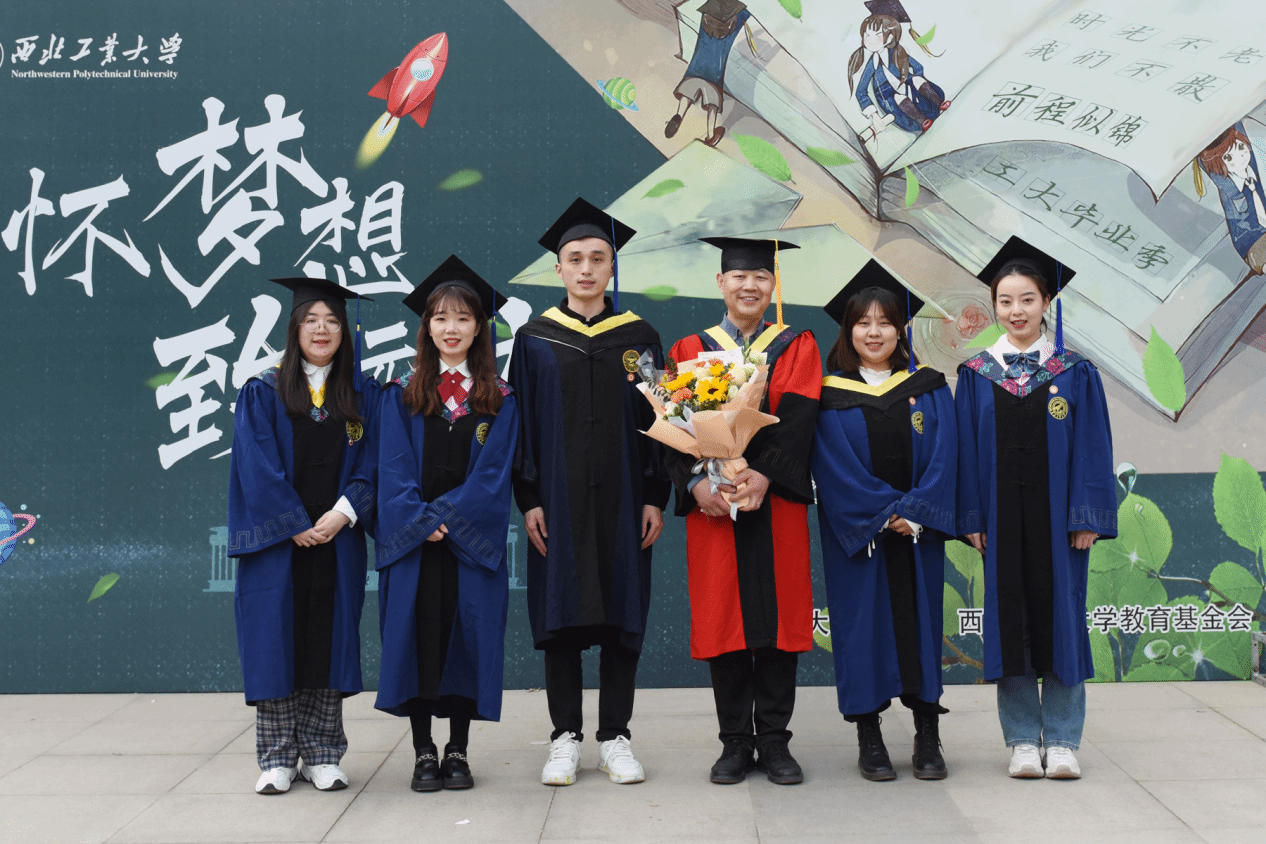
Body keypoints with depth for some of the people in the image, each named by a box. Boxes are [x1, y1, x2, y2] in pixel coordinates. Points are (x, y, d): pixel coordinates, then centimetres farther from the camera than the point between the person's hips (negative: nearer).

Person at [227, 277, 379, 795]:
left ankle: (322, 756, 12)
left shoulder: (362, 398, 9)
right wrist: (296, 526, -13)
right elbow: (258, 466, -5)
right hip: (277, 540, -2)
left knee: (330, 643, 3)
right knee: (276, 644, 0)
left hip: (338, 540, 2)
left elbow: (369, 465, 3)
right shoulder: (263, 393, 4)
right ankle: (277, 759, 9)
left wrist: (343, 513, -13)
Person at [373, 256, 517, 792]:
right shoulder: (402, 396, 7)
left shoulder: (499, 400, 6)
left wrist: (446, 516, -14)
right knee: (417, 636, 0)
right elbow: (394, 470, 0)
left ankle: (458, 752, 12)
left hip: (473, 540, 0)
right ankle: (423, 753, 9)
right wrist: (422, 522, -14)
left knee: (467, 636, 1)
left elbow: (493, 472, -3)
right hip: (413, 540, 0)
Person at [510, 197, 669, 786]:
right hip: (558, 499, 0)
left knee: (623, 613, 4)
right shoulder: (535, 339, 4)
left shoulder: (638, 338, 5)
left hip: (621, 499, 1)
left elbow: (656, 422, 4)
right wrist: (528, 499, -6)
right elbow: (521, 424, 2)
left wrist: (655, 499, -3)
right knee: (559, 614, 3)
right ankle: (565, 738, 14)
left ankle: (615, 738, 14)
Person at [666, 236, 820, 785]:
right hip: (711, 502, 0)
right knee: (722, 616, 1)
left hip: (778, 499, 0)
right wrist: (696, 482, -16)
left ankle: (774, 740, 11)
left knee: (778, 614, 1)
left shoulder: (796, 347, 8)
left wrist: (763, 473, -20)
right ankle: (735, 742, 11)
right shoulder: (690, 350, 10)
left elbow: (797, 420, -5)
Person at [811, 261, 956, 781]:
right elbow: (835, 466, -7)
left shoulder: (928, 388, 7)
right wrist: (884, 515, -13)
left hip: (918, 532, 2)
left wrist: (914, 514, -13)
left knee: (920, 619, 3)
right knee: (862, 625, 0)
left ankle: (928, 739, 11)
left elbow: (943, 456, -1)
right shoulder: (831, 395, 1)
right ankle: (869, 739, 10)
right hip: (855, 536, -1)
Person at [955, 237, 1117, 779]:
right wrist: (972, 518, -3)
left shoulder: (1075, 373, 2)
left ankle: (1062, 740, 11)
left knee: (1059, 615, 2)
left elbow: (1092, 448, 0)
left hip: (1056, 513, -1)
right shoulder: (975, 375, 5)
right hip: (1001, 516, 1)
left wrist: (1087, 517, -7)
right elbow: (967, 450, 4)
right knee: (1009, 618, 4)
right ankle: (1023, 740, 13)